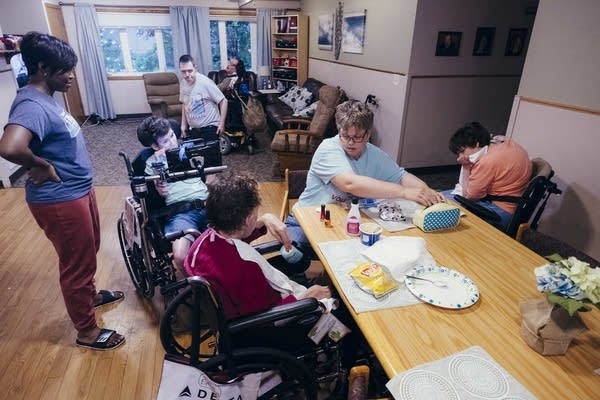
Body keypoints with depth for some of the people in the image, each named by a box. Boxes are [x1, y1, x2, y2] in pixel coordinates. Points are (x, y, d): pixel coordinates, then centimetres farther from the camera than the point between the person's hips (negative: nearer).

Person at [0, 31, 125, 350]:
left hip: (79, 191, 10)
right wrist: (43, 166, -24)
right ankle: (86, 331, 25)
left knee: (88, 252, 27)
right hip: (60, 201, -10)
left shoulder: (44, 97, 7)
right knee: (76, 263, 6)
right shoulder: (32, 105, -24)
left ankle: (89, 295, 51)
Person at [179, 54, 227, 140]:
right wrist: (183, 125, 14)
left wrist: (221, 123, -14)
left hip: (209, 127, -5)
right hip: (193, 129, 5)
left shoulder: (205, 82, -17)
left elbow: (223, 101, -13)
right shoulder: (183, 83, 1)